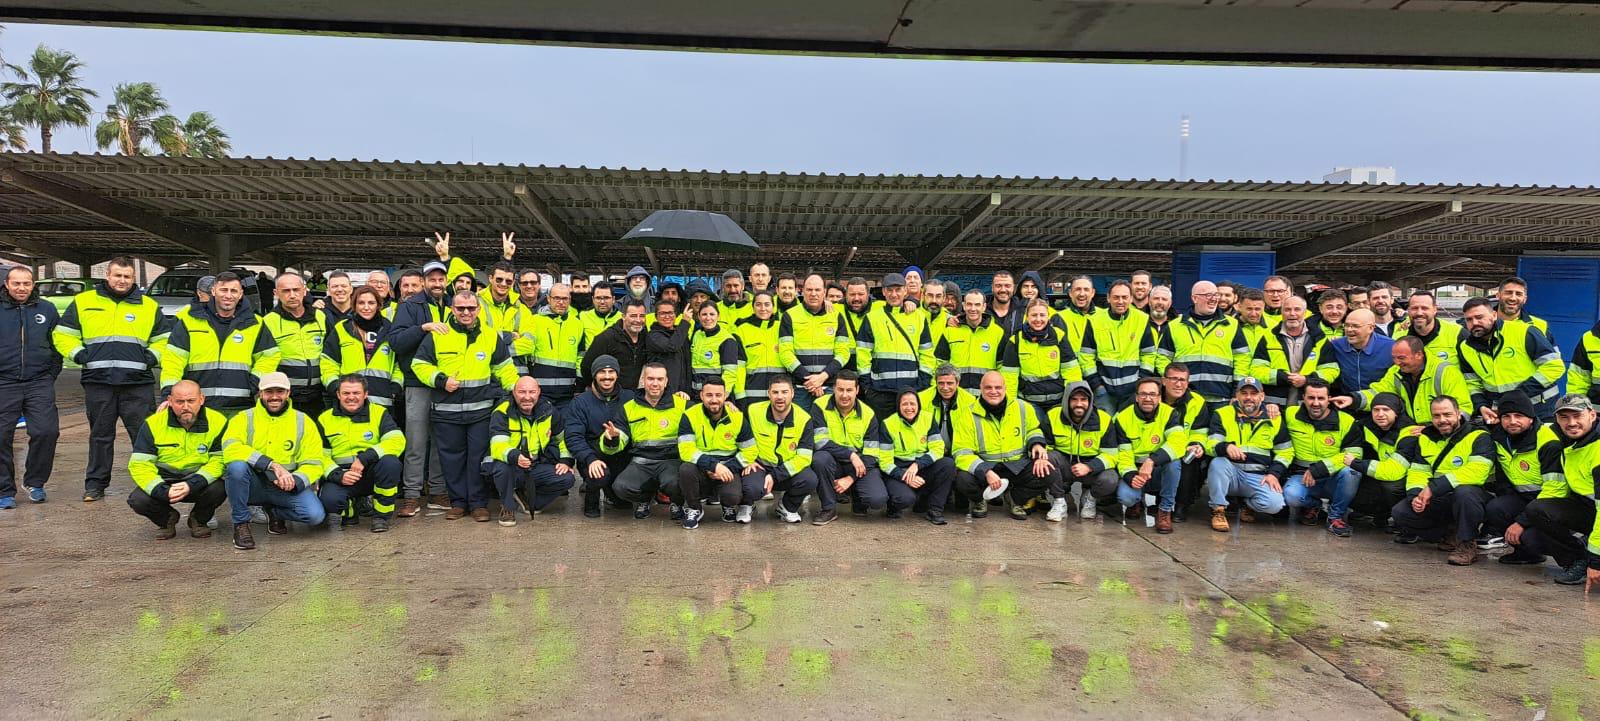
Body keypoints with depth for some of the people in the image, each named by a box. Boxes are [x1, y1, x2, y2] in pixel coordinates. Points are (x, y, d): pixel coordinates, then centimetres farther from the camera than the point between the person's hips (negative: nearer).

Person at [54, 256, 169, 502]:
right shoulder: (83, 302, 10)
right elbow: (62, 335, 13)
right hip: (98, 382, 0)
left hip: (138, 383, 0)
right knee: (100, 436, 8)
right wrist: (79, 355, -2)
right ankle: (95, 484, 17)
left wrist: (151, 357, 0)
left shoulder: (149, 306, 11)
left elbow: (164, 339, 17)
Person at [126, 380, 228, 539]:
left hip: (199, 484, -1)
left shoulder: (217, 422, -12)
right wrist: (164, 491, -28)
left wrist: (191, 485, -30)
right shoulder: (153, 424, -9)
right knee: (137, 500, -26)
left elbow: (219, 461, -14)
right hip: (163, 482, 1)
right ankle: (166, 518, 11)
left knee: (218, 489, -32)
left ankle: (199, 519, 5)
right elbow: (139, 465, -13)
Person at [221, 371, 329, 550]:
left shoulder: (303, 423, 4)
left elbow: (314, 463, -1)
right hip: (253, 484, -1)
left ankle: (274, 511, 11)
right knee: (237, 466, -34)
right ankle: (241, 523, -11)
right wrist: (272, 465, -31)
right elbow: (230, 449, -20)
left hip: (285, 488, 1)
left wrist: (294, 481, -24)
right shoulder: (244, 418, 0)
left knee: (315, 515, -25)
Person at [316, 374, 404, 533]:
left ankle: (381, 515, -12)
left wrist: (365, 458, -26)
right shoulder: (325, 419, 8)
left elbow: (398, 441, -14)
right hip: (340, 476, 0)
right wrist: (338, 475, -16)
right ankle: (348, 512, 8)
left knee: (390, 461, -33)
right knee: (328, 500, -32)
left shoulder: (379, 413, 1)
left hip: (372, 474, 0)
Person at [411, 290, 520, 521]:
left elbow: (504, 368, 12)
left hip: (482, 410, 0)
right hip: (446, 412, 0)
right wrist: (440, 380, -9)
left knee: (479, 456, 2)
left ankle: (479, 503, 12)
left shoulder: (491, 336, 6)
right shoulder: (437, 337, 1)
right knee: (452, 457, 7)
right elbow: (419, 365, 6)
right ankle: (458, 502, 19)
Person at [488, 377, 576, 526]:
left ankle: (526, 498, 4)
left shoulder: (549, 411, 0)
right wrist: (515, 457, -48)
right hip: (511, 467, -4)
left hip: (537, 466, 4)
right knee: (502, 467, -38)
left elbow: (563, 438, 16)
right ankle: (508, 507, -9)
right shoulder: (502, 413, -14)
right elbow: (498, 446, -27)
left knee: (568, 478, -19)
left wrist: (566, 461, 1)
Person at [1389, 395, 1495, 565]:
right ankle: (1448, 539, 4)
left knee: (1464, 491, -40)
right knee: (1400, 512, -15)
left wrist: (1434, 487, -28)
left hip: (1472, 497, -5)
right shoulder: (1425, 439, 10)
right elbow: (1417, 473, 6)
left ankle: (1467, 544, -18)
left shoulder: (1478, 437, -9)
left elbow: (1476, 472, -25)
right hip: (1438, 501, 6)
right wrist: (1416, 496, -16)